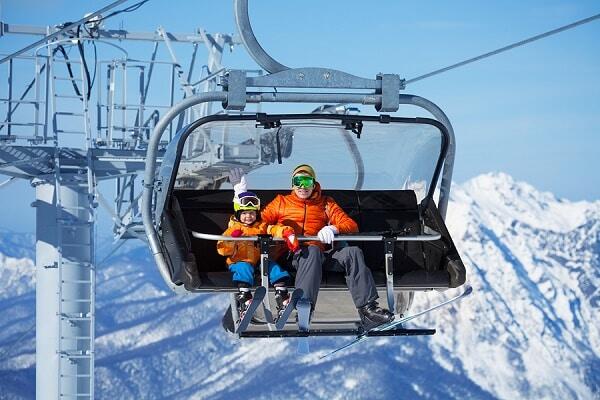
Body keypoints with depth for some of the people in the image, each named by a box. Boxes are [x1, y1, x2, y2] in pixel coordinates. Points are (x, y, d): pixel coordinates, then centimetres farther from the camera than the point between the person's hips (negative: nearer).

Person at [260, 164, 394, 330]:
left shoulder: (326, 203, 26)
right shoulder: (281, 202, 25)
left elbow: (351, 225, 16)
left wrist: (334, 229, -7)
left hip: (322, 254, 3)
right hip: (293, 254, -3)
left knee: (353, 252, -25)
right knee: (312, 251, -38)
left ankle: (367, 308, -36)